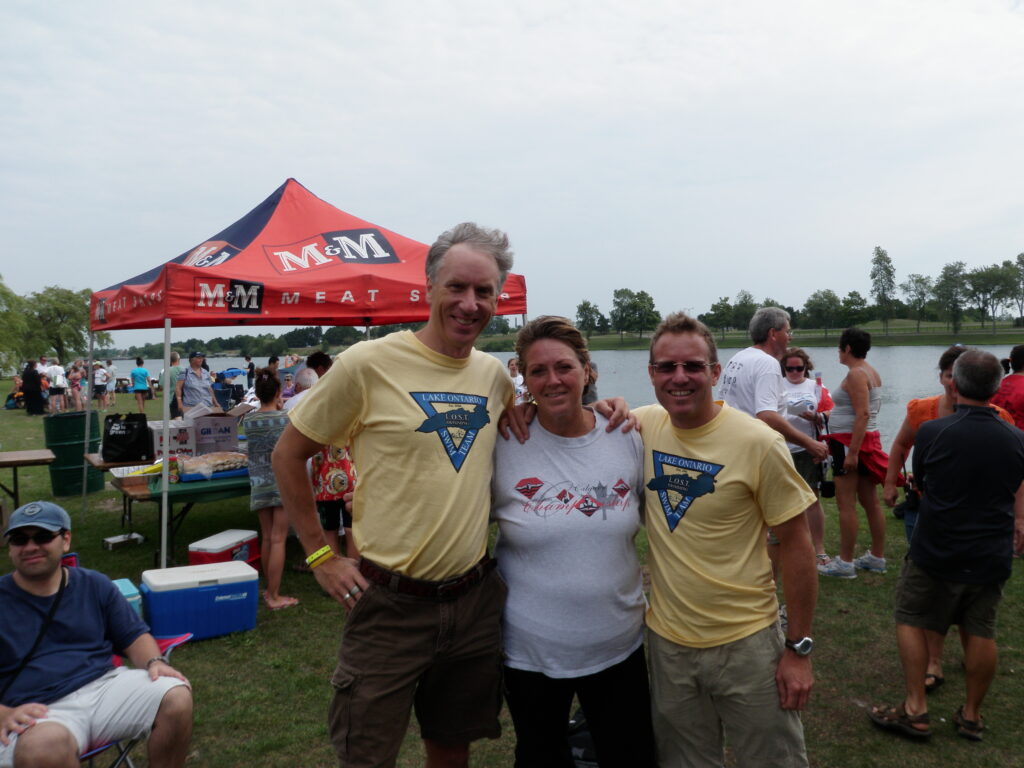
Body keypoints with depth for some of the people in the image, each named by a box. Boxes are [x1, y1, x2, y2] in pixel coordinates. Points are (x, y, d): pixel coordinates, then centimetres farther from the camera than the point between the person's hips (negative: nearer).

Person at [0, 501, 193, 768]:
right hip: (40, 712, -3)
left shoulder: (95, 586, 13)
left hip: (105, 686, 4)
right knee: (45, 745, -39)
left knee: (177, 698, -22)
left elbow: (134, 636, 16)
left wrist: (155, 662, -6)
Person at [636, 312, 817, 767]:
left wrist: (798, 649, -7)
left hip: (746, 642, -3)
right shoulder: (641, 425, -6)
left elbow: (796, 546, -9)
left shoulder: (758, 444, -16)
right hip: (666, 641, 4)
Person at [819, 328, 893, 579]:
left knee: (846, 504, -5)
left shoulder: (856, 374, -16)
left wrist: (852, 452, -24)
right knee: (870, 502, 14)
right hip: (869, 439, 10)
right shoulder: (872, 372, 14)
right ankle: (877, 558, 22)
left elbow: (863, 414, -23)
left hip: (852, 442, -10)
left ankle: (845, 563, 0)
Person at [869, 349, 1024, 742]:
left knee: (911, 621, 11)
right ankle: (971, 715, 27)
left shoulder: (932, 432, -15)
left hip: (936, 553, -4)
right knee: (981, 632, 14)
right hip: (992, 557, 4)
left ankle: (915, 710, 13)